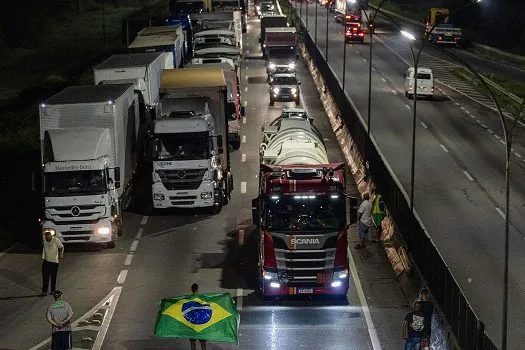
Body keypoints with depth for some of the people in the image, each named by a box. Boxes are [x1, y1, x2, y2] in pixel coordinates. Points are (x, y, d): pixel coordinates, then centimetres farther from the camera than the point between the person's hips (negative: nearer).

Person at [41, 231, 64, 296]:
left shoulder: (56, 240, -11)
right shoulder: (45, 241, 1)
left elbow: (61, 247, 0)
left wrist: (61, 254, -15)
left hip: (54, 261, -3)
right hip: (46, 261, 3)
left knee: (53, 277, 6)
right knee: (45, 277, -3)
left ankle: (53, 290, 20)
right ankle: (44, 291, 2)